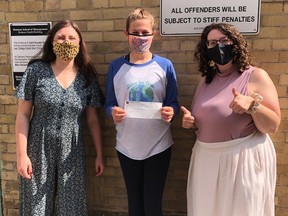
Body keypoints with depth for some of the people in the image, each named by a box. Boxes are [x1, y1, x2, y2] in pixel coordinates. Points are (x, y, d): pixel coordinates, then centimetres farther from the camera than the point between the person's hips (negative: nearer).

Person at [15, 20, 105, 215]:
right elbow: (23, 115, -5)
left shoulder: (87, 76, -1)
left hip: (71, 153, 2)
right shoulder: (36, 71, -6)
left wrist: (100, 154, 5)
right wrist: (22, 154, -9)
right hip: (39, 151, -1)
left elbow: (93, 120, 4)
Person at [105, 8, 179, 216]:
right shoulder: (116, 66, -2)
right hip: (127, 146, 2)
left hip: (158, 145, -1)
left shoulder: (165, 65, -4)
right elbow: (109, 104, 3)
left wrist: (171, 112, -21)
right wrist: (113, 112, -19)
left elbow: (174, 103, 0)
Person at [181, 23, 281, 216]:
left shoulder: (256, 76, -8)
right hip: (206, 160, 5)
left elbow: (273, 126, -11)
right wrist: (190, 121, -2)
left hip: (243, 159, -5)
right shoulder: (206, 80, 8)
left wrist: (252, 103, -27)